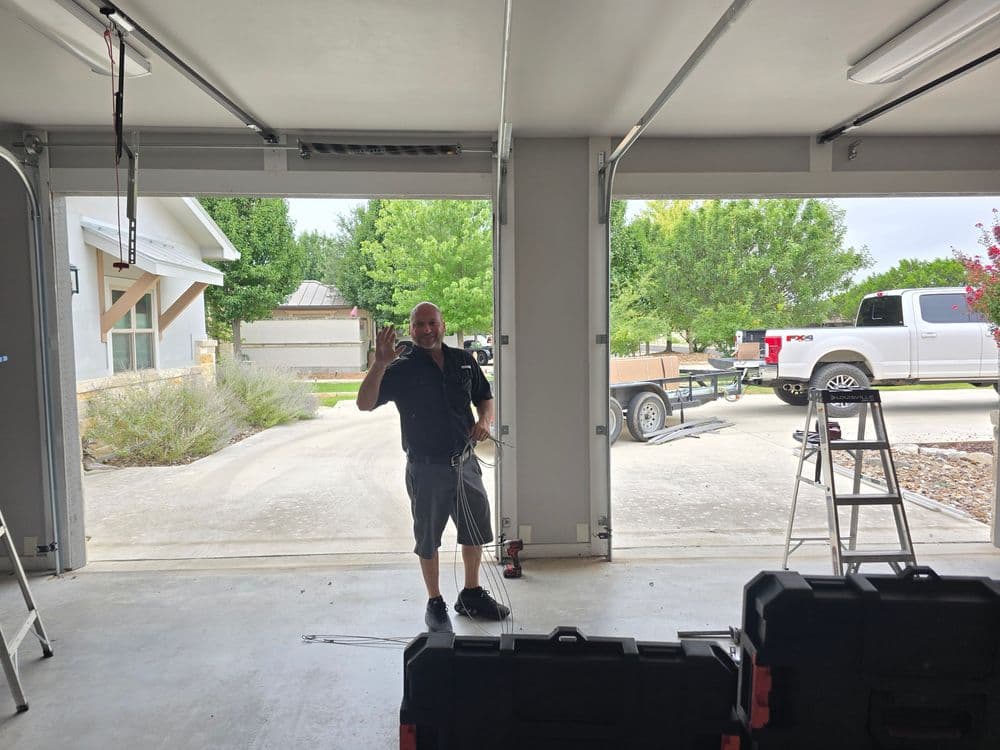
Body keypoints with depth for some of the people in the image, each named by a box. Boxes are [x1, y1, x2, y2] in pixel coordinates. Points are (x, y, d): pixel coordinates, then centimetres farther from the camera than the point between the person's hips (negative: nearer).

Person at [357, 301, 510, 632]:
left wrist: (485, 419, -5)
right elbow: (364, 404, -19)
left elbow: (485, 397, 17)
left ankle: (471, 594, 37)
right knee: (428, 539, 9)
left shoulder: (464, 360, 5)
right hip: (426, 468, -4)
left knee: (476, 530, 16)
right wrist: (379, 364, -32)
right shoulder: (401, 369, -8)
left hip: (465, 463, 5)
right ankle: (435, 603, 28)